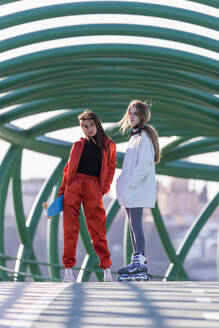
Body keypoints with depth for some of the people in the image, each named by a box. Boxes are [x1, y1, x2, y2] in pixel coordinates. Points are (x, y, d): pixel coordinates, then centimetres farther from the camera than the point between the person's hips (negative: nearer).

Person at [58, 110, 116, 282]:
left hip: (93, 187, -1)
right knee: (70, 227, -4)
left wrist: (104, 189, -3)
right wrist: (62, 190, 8)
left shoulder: (108, 145, 11)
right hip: (74, 185, 1)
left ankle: (106, 267, 5)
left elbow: (111, 169, 9)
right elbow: (68, 168, 14)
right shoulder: (79, 145, 13)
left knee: (97, 228, -3)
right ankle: (69, 269, -2)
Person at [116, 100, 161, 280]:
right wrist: (123, 184, 17)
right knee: (133, 225, 9)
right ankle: (137, 260, 12)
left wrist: (130, 184, -20)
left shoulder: (145, 135, -11)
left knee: (136, 224, -12)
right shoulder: (135, 135, 19)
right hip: (131, 189, 10)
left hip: (138, 188, -10)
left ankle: (141, 261, -13)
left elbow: (145, 164, -19)